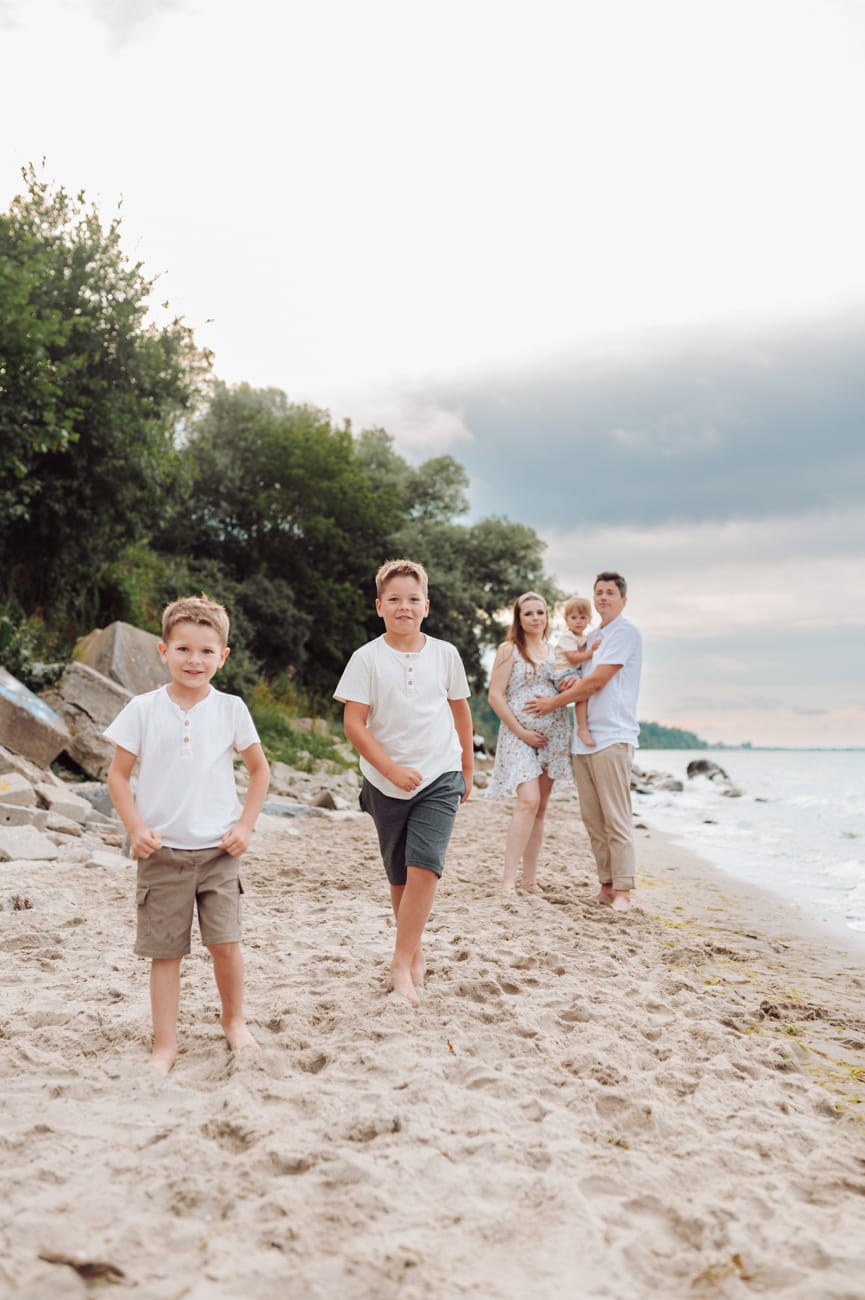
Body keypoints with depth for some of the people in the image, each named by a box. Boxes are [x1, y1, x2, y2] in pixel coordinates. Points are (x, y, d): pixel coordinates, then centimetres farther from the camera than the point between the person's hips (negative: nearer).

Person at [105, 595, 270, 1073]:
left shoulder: (231, 709, 0)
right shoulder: (143, 709, -3)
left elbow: (259, 770, 9)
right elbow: (118, 774, 3)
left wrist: (244, 825, 0)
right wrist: (136, 829, -8)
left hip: (218, 849, 0)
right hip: (162, 850, 0)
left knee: (225, 941, -2)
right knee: (164, 950, 5)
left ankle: (234, 1021, 23)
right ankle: (164, 1043, 18)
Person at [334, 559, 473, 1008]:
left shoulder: (445, 654, 1)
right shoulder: (367, 659, -6)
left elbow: (460, 713, 13)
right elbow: (354, 724, -9)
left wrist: (468, 769, 19)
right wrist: (392, 769, -18)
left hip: (440, 779, 0)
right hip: (386, 783, 0)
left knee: (423, 867, -16)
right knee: (399, 877, 11)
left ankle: (402, 965, -8)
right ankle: (415, 950, 34)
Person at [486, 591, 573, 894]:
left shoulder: (555, 651, 14)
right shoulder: (509, 650, -1)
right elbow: (495, 697, -6)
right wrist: (521, 732, -11)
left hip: (552, 736, 5)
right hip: (519, 736, -5)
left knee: (540, 807, 5)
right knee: (528, 801, -19)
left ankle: (530, 879, 11)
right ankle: (508, 878, -16)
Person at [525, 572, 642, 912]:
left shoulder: (626, 632, -5)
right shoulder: (594, 637, 22)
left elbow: (598, 681, -12)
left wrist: (554, 703, -3)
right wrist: (574, 683, 2)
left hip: (612, 737, -8)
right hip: (583, 738, 9)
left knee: (616, 818, -8)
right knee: (592, 818, 8)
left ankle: (622, 890, -5)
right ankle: (606, 884, 14)